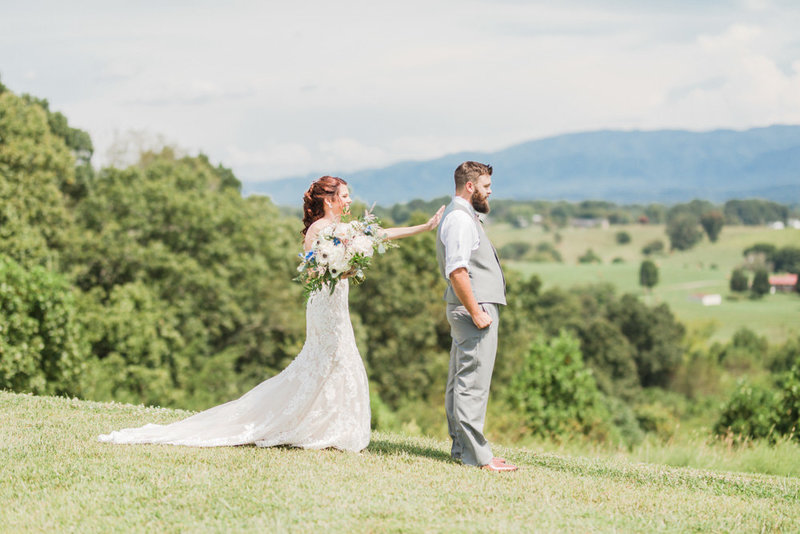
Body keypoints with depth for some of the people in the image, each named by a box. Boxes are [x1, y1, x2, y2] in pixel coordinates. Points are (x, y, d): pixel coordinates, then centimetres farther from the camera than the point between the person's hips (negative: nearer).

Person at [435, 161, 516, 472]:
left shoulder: (462, 216, 20)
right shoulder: (460, 218, -14)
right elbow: (457, 271, -22)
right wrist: (476, 311, -22)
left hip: (472, 309, 11)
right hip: (476, 309, -11)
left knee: (460, 382, 13)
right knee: (473, 384, -11)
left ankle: (461, 447, 20)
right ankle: (476, 455, -12)